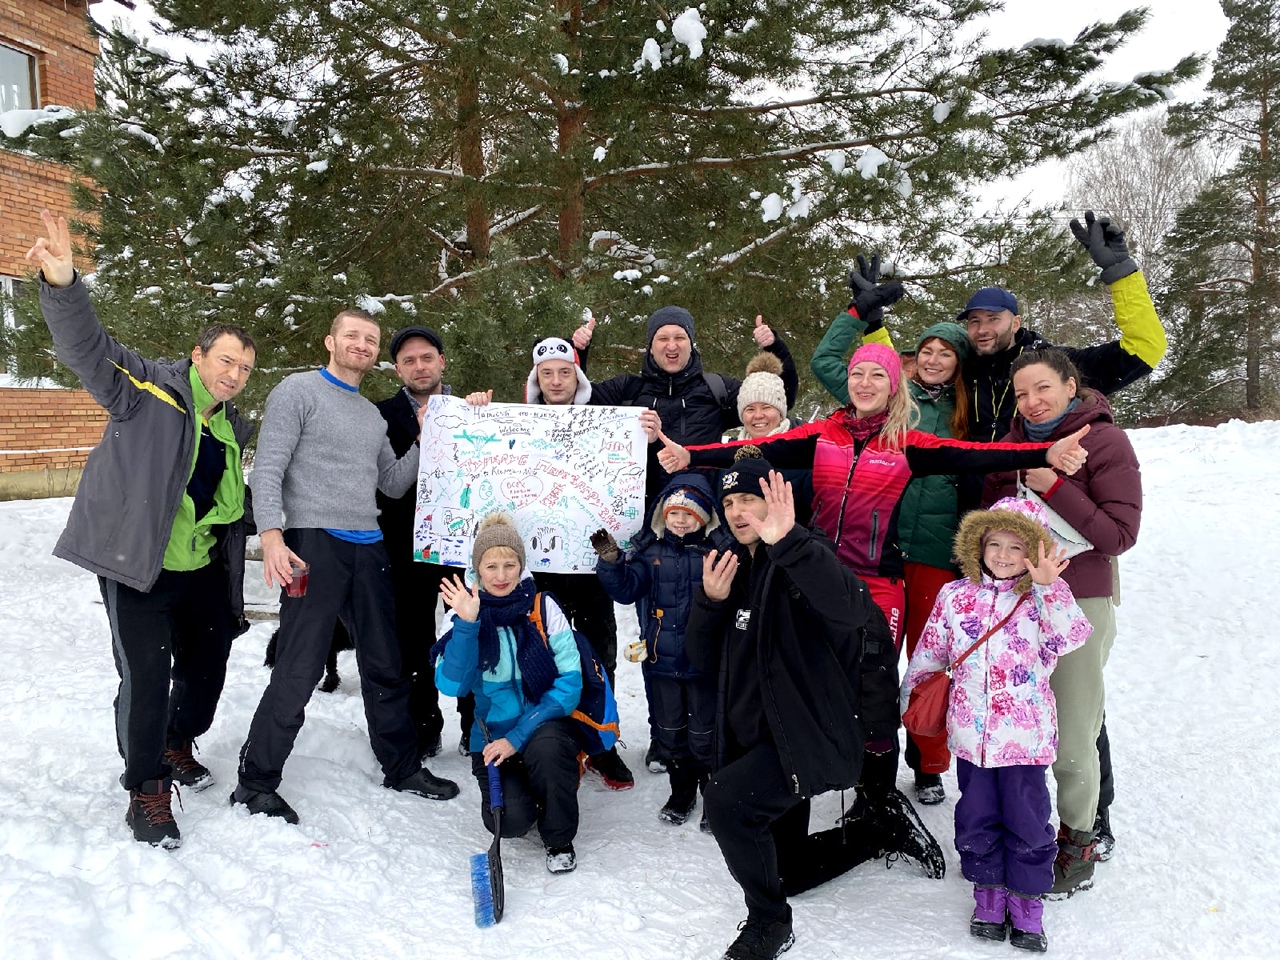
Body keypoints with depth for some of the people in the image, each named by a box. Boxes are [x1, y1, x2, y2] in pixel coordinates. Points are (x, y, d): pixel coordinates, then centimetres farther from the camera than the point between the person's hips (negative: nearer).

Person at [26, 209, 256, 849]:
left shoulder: (233, 424, 9)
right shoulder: (147, 389, -9)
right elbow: (89, 350, -25)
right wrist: (63, 287, -41)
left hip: (203, 569, 6)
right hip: (138, 569, -6)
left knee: (206, 666, 17)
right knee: (146, 679, -5)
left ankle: (178, 745, 44)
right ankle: (146, 791, 13)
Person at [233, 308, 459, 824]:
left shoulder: (373, 415, 21)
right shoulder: (299, 390, 0)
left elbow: (393, 483, 21)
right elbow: (267, 470, -9)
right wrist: (272, 534, -22)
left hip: (368, 549, 7)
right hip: (314, 544, -7)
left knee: (385, 667, 14)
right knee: (298, 672, -6)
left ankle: (402, 768, 27)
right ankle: (256, 784, 8)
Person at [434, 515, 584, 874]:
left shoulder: (544, 608, -10)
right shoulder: (467, 614, -6)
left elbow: (570, 682, -13)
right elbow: (451, 686, -18)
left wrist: (518, 736, -20)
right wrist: (467, 624, -28)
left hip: (543, 725, -1)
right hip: (493, 732, 1)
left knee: (546, 748, -35)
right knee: (510, 820, -23)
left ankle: (559, 839, -6)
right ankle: (517, 793, 17)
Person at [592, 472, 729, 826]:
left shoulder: (718, 550, -10)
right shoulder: (649, 551, -1)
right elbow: (625, 588, -8)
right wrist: (610, 561, -22)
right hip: (660, 660, 4)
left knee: (705, 735, 9)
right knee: (670, 732, 18)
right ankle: (681, 794, 38)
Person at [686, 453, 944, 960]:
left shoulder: (800, 561, -14)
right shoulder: (733, 566, 8)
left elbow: (851, 609, -37)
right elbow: (704, 659, 6)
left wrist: (788, 541, -49)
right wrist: (710, 601, -13)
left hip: (810, 733, -8)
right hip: (758, 737, 9)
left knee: (726, 799, -30)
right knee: (784, 871, 19)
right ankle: (884, 825, 36)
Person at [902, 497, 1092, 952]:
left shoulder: (1041, 599, -6)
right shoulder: (956, 596, 0)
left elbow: (1071, 636, -26)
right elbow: (929, 653, 11)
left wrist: (1049, 586, -35)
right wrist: (905, 697, 18)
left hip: (1026, 738, -2)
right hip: (971, 735, 2)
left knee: (1027, 821, 10)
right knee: (977, 819, 15)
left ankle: (1026, 902, 28)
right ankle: (989, 893, 33)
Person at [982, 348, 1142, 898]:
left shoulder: (1105, 442, -6)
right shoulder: (1012, 443, 10)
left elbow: (1120, 534, -13)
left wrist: (1053, 487, -20)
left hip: (1079, 606, -4)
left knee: (1072, 739, 1)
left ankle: (1077, 844, 23)